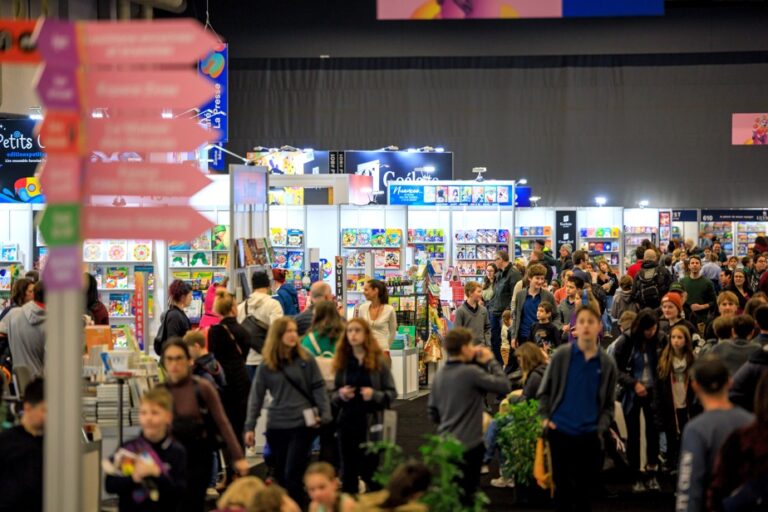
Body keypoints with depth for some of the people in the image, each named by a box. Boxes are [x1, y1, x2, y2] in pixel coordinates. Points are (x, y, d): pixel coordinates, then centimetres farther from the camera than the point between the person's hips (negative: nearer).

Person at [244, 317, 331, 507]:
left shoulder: (306, 359, 0)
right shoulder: (266, 366, 3)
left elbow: (318, 388, 2)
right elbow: (256, 397, 5)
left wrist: (325, 415, -3)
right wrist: (250, 427, 0)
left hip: (303, 424, -2)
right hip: (276, 426, 2)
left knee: (292, 475, -8)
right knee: (280, 476, 10)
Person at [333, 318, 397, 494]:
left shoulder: (378, 361, -3)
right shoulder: (342, 362, 5)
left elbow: (392, 393, -1)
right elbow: (334, 395, 12)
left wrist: (374, 395, -19)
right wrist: (340, 395, -10)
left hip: (371, 423, -3)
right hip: (347, 422, 3)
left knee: (371, 471, 0)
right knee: (348, 472, 8)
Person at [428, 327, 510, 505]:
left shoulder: (440, 374, 5)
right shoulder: (471, 372, -19)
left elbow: (433, 414, 12)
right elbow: (504, 386, -16)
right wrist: (491, 361, -5)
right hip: (468, 445, -7)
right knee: (465, 497, 1)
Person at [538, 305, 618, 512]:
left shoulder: (607, 363, 4)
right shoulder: (561, 355, -2)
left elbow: (608, 404, 9)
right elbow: (545, 391, 4)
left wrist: (601, 427, -5)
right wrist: (545, 417, -8)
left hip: (590, 435, 1)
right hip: (560, 431, -1)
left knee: (585, 487, 8)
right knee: (562, 486, 5)